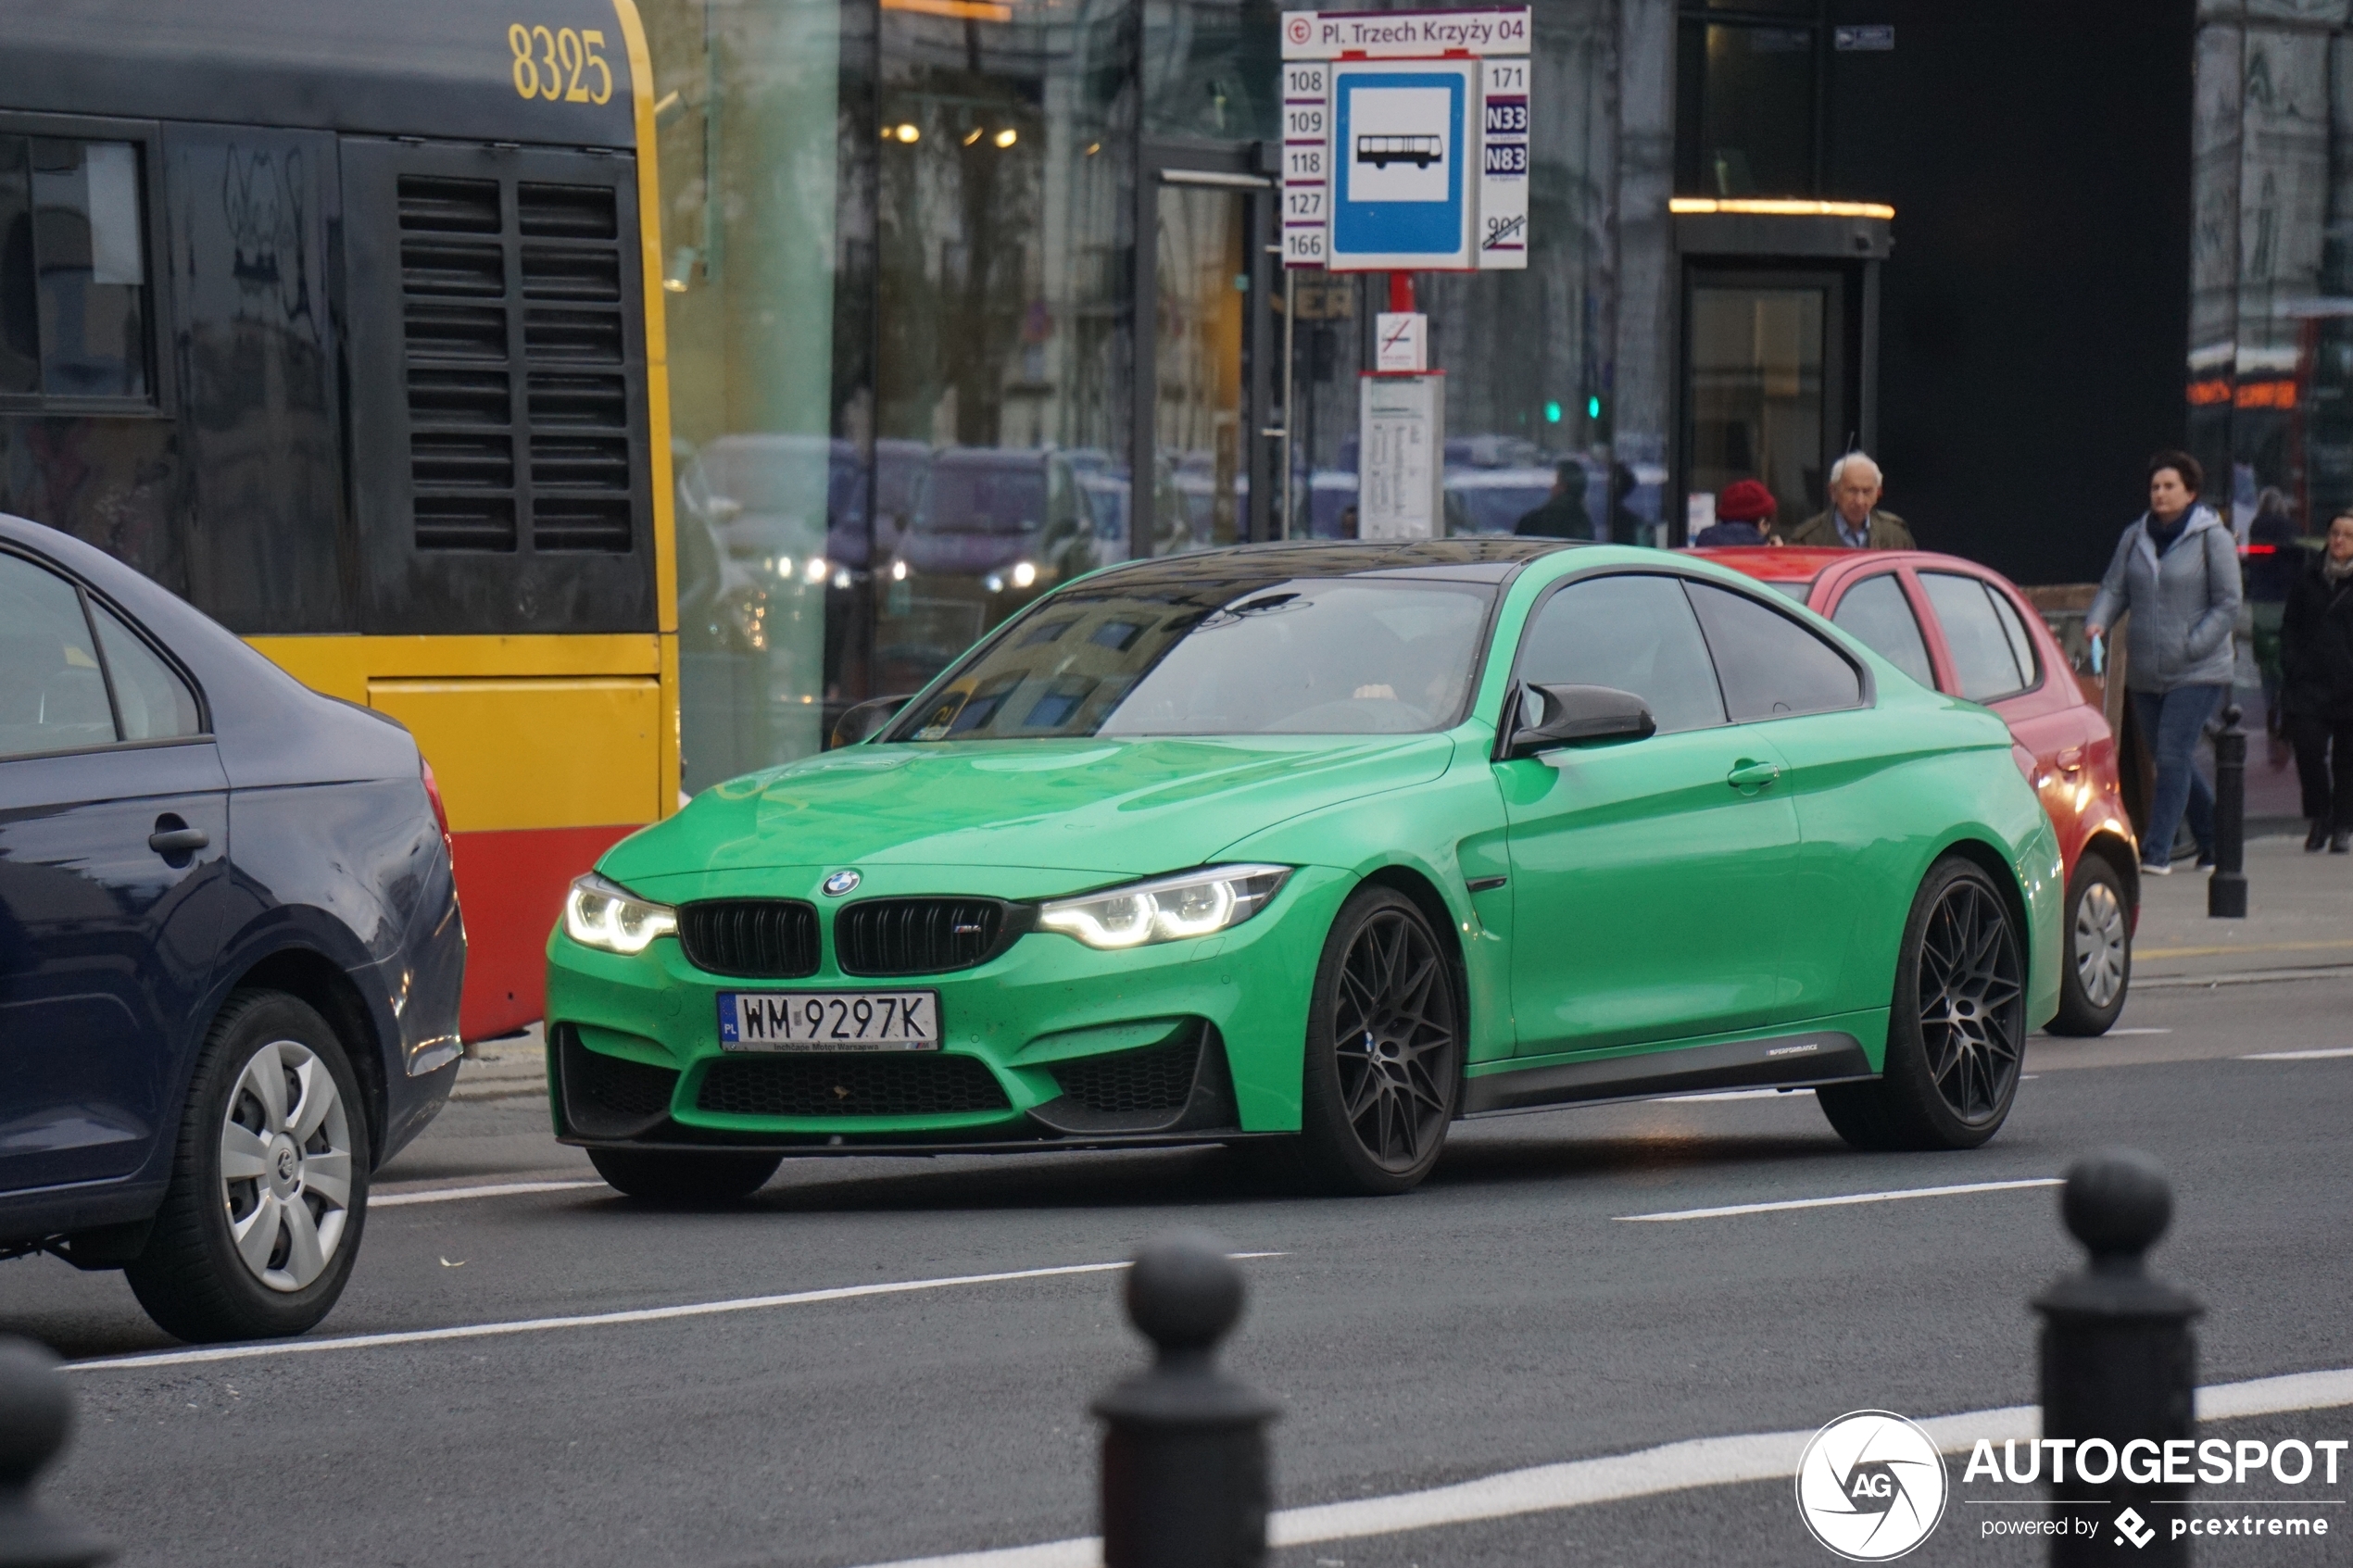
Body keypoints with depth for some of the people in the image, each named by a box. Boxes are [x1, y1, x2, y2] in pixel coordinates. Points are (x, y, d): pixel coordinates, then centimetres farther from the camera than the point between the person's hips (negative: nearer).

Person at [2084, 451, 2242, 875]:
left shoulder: (2212, 538, -5)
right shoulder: (2135, 537, 9)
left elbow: (2227, 604, -6)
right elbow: (2115, 588, 8)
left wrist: (2191, 646, -15)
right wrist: (2097, 622, -13)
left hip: (2196, 672, -6)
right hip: (2145, 673, 6)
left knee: (2173, 755, -14)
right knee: (2173, 759, 12)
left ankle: (2157, 852, -14)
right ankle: (2213, 842, 27)